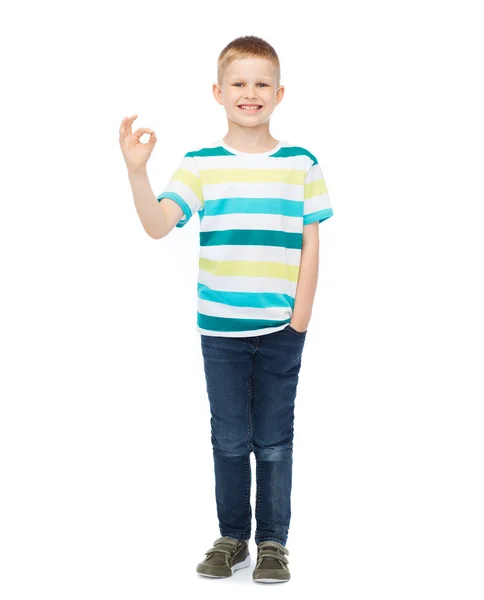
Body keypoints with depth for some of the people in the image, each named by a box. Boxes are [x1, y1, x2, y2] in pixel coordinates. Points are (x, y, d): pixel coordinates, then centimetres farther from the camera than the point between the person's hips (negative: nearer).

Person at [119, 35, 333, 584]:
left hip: (281, 328, 0)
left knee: (274, 441, 8)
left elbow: (310, 244, 2)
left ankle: (272, 542, 21)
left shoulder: (301, 164, 1)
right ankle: (232, 538, 25)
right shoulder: (200, 164, 0)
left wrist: (301, 314, -3)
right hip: (221, 327, 0)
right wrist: (136, 171, -25)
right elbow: (157, 225, -11)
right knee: (230, 440, 10)